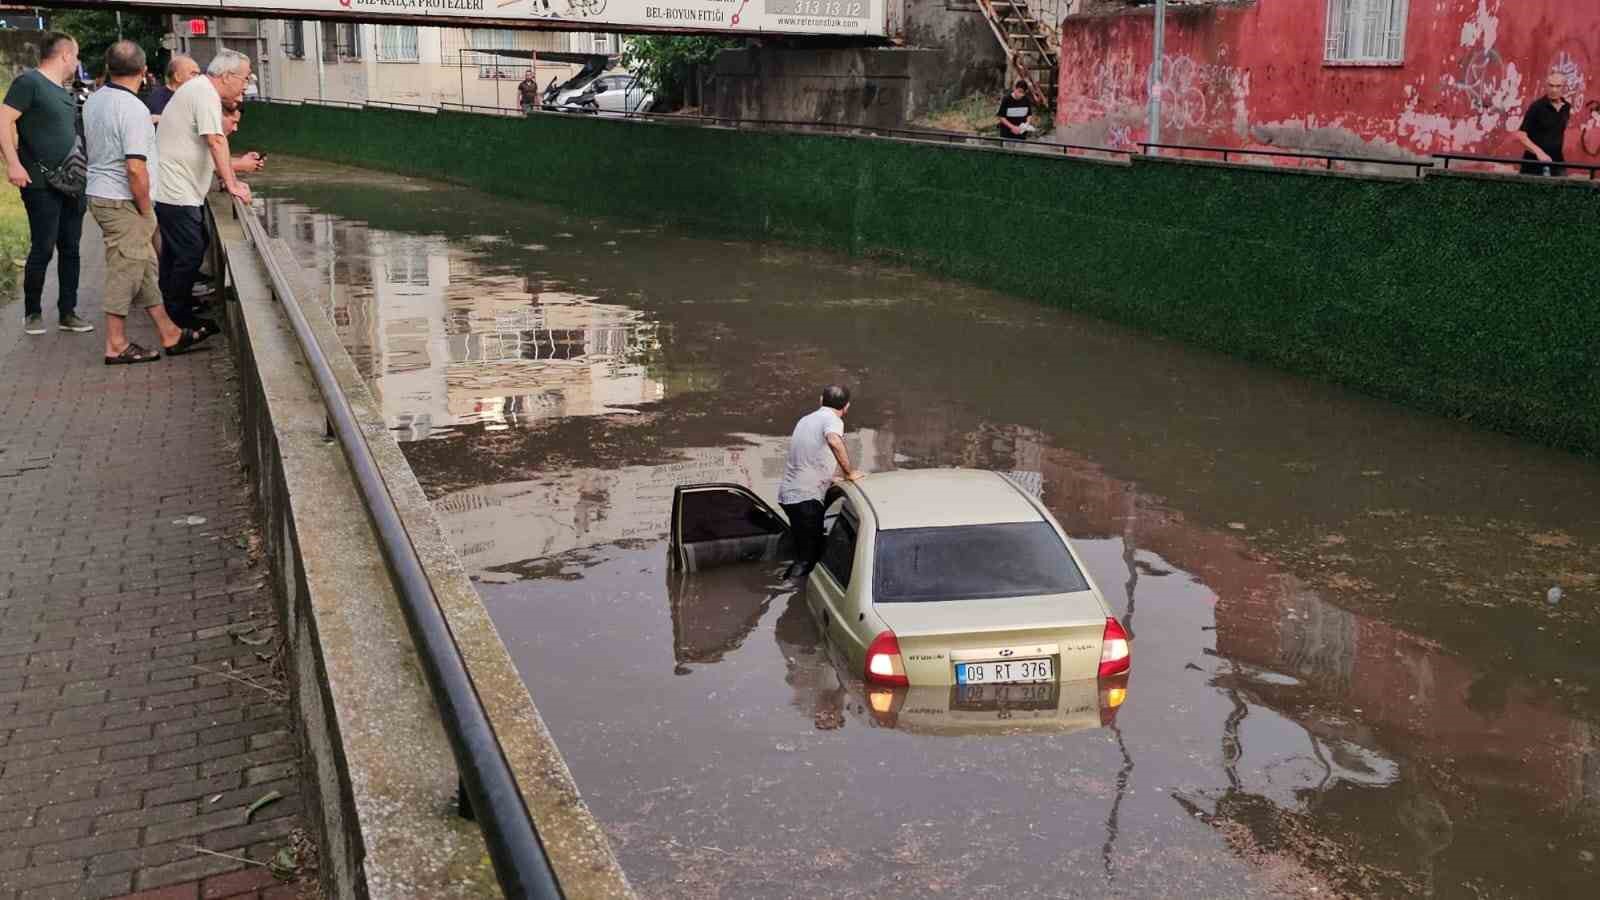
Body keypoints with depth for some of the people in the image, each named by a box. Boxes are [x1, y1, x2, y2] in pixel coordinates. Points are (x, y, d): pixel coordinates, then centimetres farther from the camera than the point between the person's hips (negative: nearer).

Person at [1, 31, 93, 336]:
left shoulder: (67, 94, 17)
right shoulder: (29, 82, -8)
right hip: (41, 185, -8)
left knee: (70, 249, 8)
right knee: (43, 249, -4)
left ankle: (67, 313, 15)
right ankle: (32, 312, 11)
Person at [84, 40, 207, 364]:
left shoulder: (93, 102, 8)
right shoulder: (134, 109, -19)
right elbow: (136, 168, -24)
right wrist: (146, 210, -13)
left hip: (99, 193, 9)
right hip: (122, 201, -9)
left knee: (145, 265, 13)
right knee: (125, 270, -1)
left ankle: (169, 334, 19)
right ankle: (116, 346, 6)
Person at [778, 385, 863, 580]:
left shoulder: (805, 420, 19)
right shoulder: (832, 420, -9)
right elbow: (834, 441, -34)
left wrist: (830, 479, 43)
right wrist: (849, 473, -21)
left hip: (788, 493, 9)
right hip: (806, 497, -9)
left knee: (803, 551, 19)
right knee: (809, 557, -4)